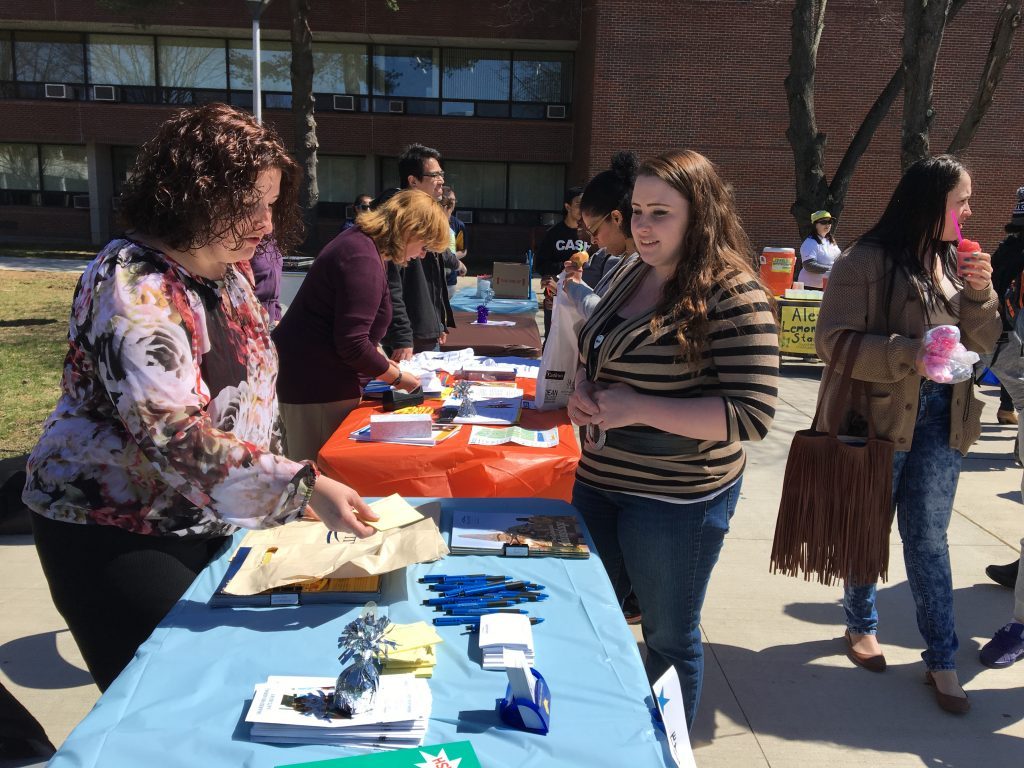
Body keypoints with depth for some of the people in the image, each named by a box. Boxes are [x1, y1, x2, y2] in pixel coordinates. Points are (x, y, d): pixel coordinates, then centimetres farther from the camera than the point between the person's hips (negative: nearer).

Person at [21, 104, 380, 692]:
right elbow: (173, 435, -34)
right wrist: (304, 486, -40)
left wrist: (288, 494, 10)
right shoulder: (132, 289, -24)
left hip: (214, 524, 8)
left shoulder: (230, 269, 2)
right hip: (115, 536, -7)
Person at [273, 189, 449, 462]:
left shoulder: (362, 243, 12)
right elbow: (352, 345, -24)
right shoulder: (363, 260, -21)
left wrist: (382, 363, 13)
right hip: (317, 388, -10)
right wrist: (396, 377, -10)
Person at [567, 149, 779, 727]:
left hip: (677, 499, -7)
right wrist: (584, 392, -4)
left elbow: (752, 415, -22)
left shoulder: (734, 297, -18)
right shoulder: (632, 276, 5)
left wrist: (638, 408, -25)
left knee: (670, 638, 12)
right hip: (599, 481, 8)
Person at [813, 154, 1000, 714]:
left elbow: (980, 346, 9)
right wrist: (908, 354, -28)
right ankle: (860, 625, 35)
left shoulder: (953, 262, 9)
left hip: (941, 417, 5)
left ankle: (941, 659, 21)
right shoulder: (867, 261, -13)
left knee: (928, 538, 10)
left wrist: (979, 294, -8)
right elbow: (834, 341, -18)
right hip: (879, 416, -5)